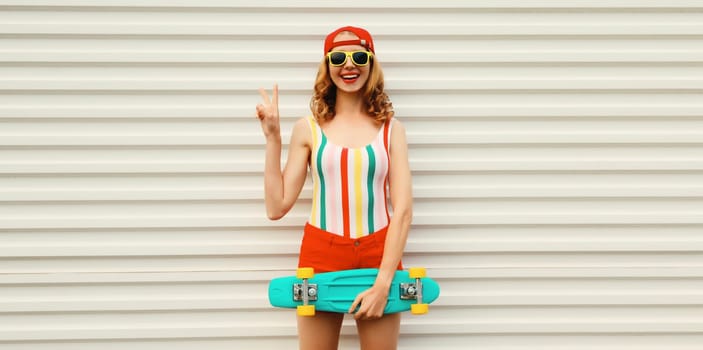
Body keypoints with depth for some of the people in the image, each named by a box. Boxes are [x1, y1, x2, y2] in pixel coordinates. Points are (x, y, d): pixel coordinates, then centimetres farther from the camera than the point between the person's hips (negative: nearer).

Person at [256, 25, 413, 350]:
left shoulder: (390, 128, 2)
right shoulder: (308, 129, 2)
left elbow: (403, 209, -4)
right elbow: (277, 207, 0)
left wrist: (383, 282, -13)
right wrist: (273, 138, -4)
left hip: (379, 254, 0)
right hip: (321, 254, 0)